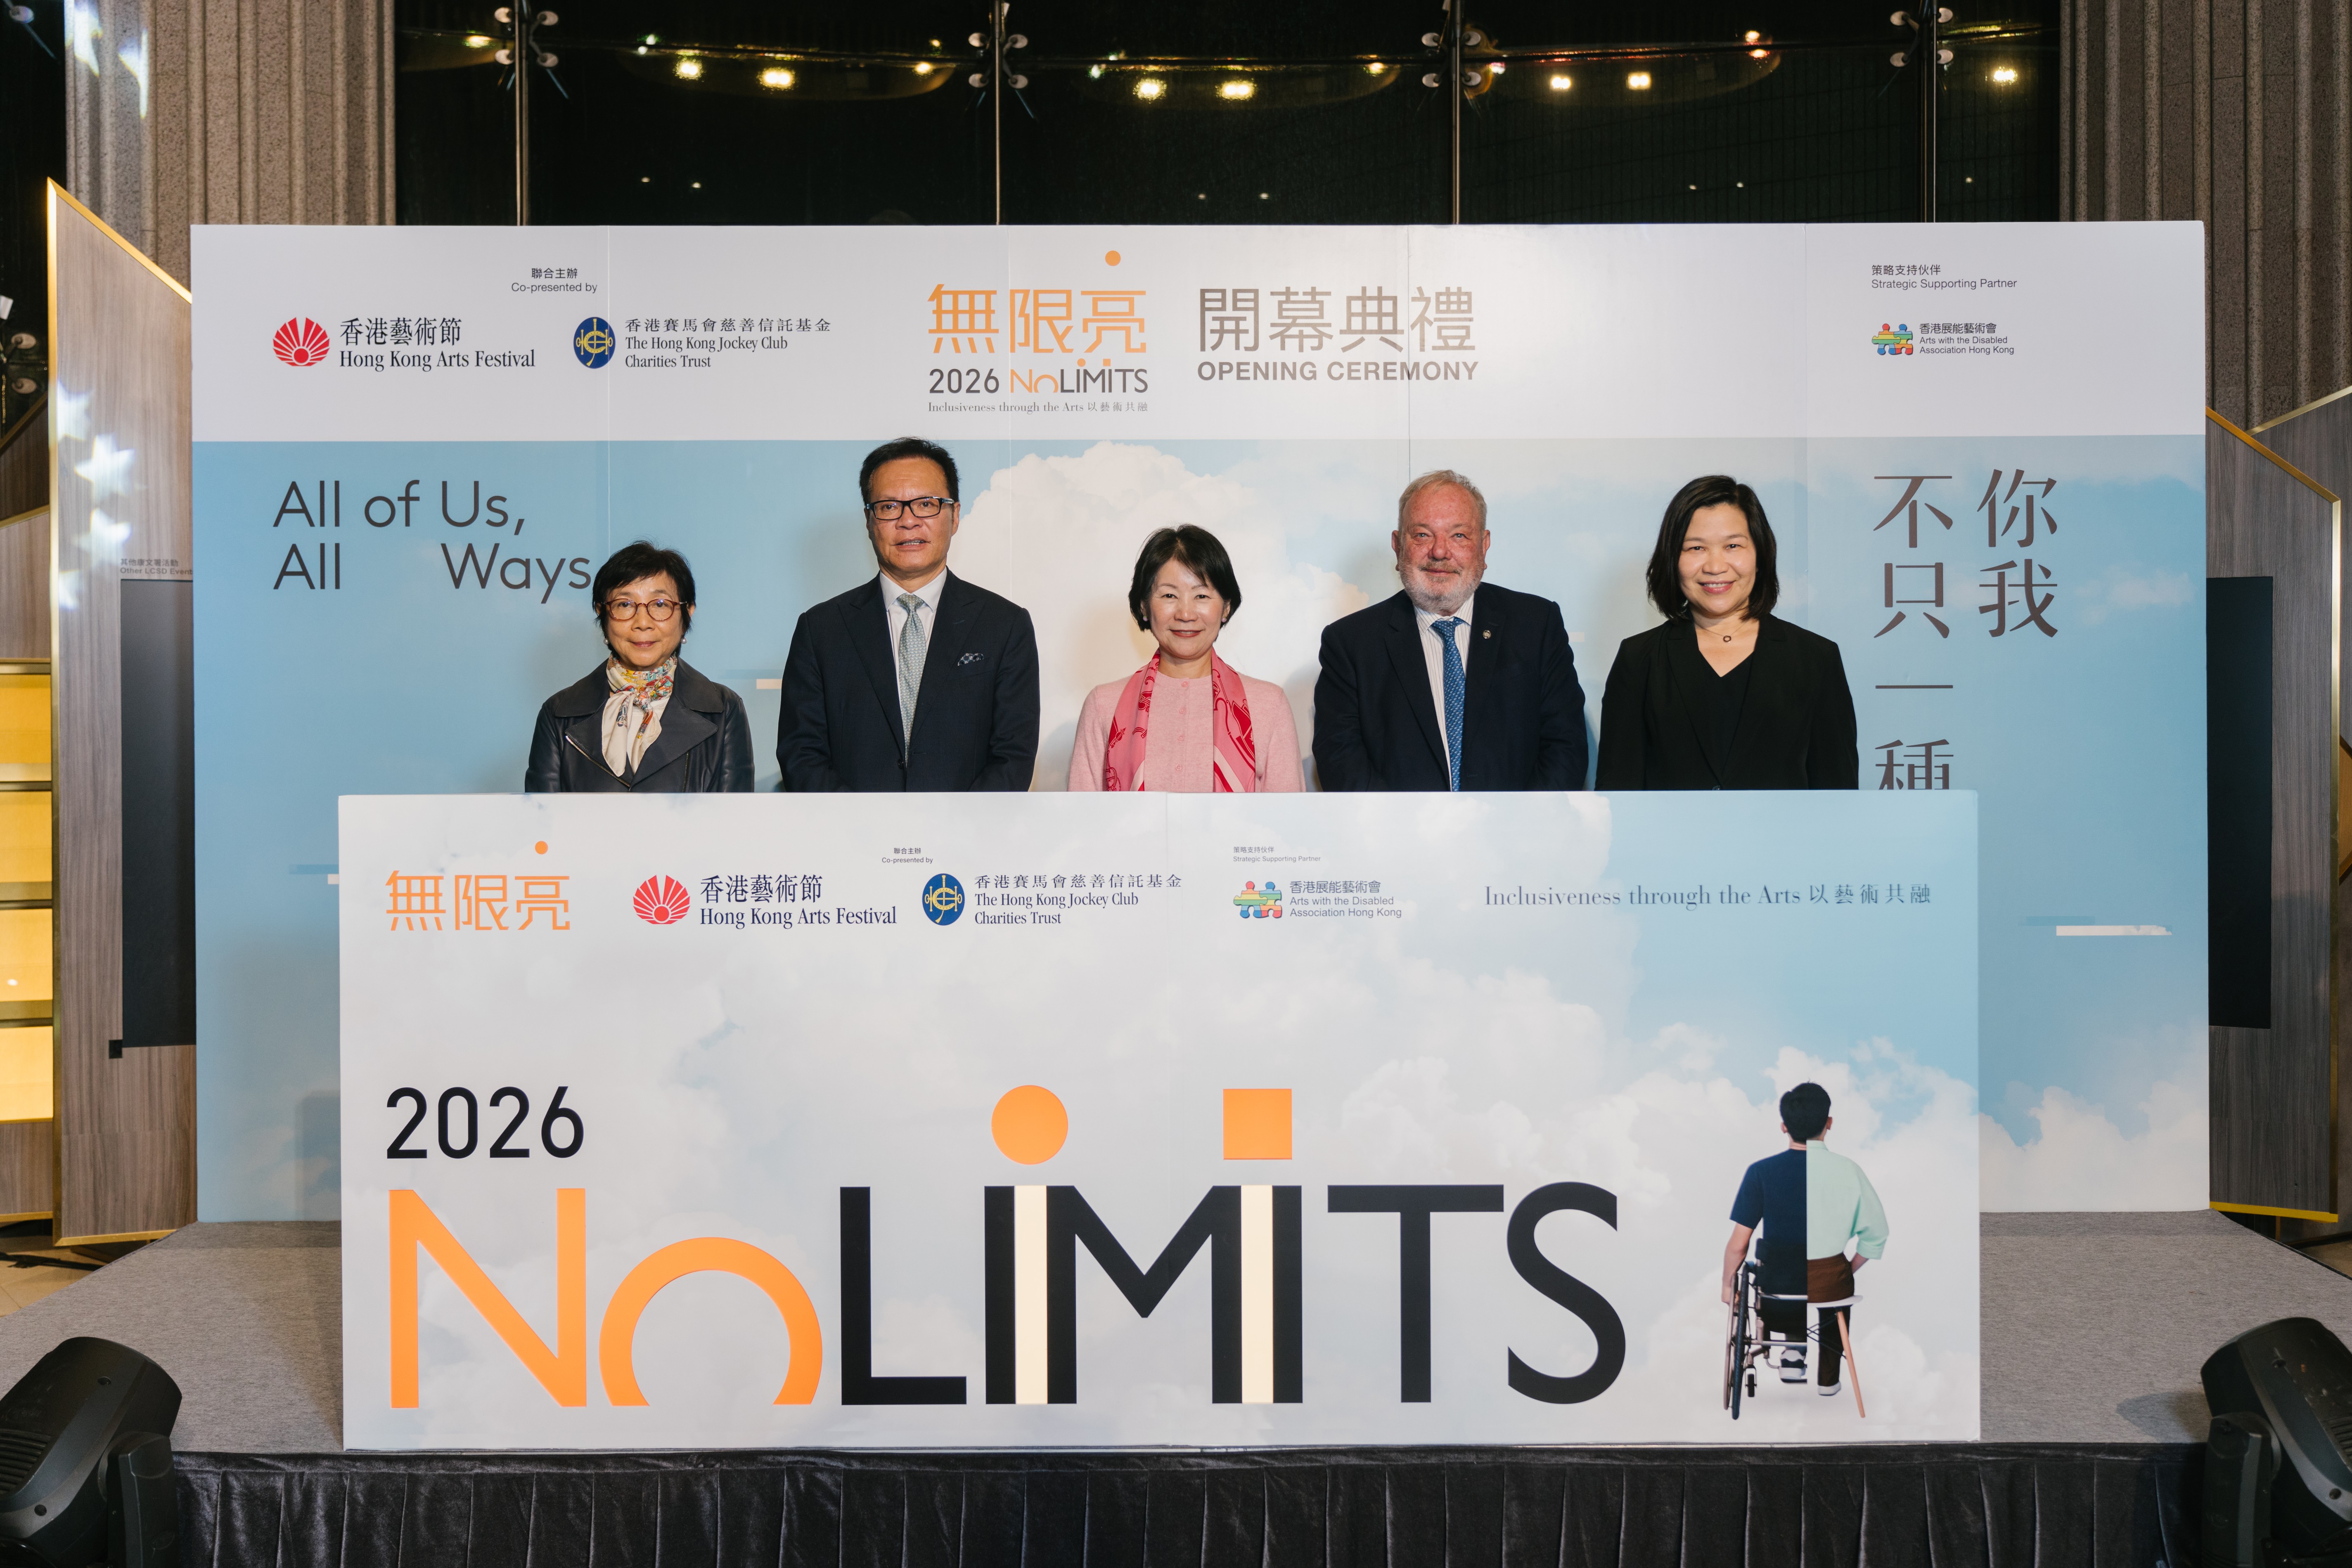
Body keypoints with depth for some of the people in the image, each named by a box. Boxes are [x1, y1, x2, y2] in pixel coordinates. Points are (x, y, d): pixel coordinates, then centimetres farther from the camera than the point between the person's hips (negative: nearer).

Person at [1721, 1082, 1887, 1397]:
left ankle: (1795, 1351, 19)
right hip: (1829, 1292, 1)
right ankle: (1826, 1379, 36)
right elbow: (1876, 1236, -1)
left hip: (1777, 1298, 0)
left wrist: (1727, 1285, 8)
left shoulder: (1761, 1172, -12)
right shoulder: (1849, 1171, -8)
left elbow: (1738, 1243, -10)